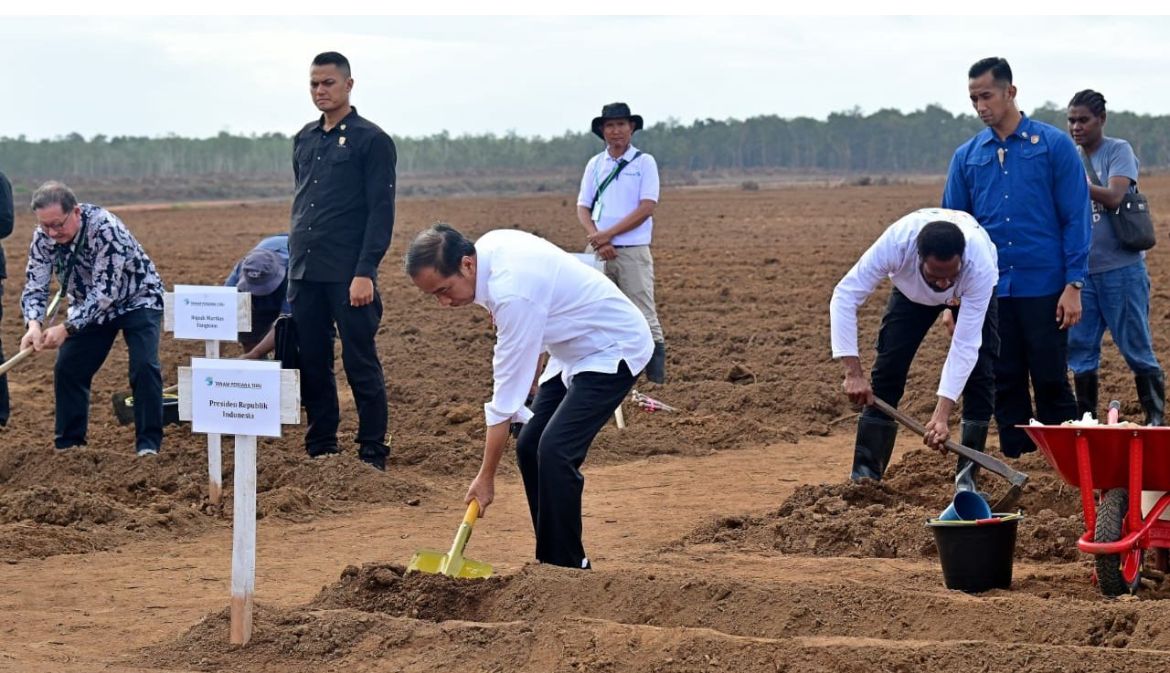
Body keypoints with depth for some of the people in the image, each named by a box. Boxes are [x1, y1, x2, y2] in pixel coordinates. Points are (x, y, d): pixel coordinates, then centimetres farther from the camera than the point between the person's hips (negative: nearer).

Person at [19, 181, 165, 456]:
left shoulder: (105, 229, -36)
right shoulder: (43, 237, -19)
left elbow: (105, 292, -36)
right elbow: (34, 287, -16)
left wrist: (67, 328, -41)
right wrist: (34, 324, -36)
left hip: (138, 300, -5)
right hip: (89, 306, 5)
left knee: (144, 366, -20)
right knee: (68, 368, -2)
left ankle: (149, 442, -10)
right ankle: (69, 443, 10)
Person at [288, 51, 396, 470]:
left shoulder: (371, 140, -4)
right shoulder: (305, 140, 16)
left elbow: (381, 212, -9)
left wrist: (365, 272, -16)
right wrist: (296, 257, 16)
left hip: (348, 275, -6)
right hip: (303, 273, 6)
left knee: (360, 365, -3)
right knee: (312, 364, 8)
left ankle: (373, 453, 3)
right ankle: (320, 447, 16)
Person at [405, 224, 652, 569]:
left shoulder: (513, 292, -34)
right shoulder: (489, 245, -9)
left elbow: (507, 393, -29)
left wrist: (486, 477, -23)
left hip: (614, 350, -10)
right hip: (578, 348, 10)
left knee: (555, 451, -21)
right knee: (529, 448, 5)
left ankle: (567, 567, -12)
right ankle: (550, 562, 11)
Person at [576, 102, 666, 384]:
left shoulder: (644, 163, 0)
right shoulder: (595, 165, 12)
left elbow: (646, 208, -8)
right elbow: (583, 208, 9)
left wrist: (608, 234, -13)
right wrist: (597, 240, -10)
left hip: (633, 251, -4)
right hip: (599, 251, 4)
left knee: (643, 316, -8)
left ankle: (656, 369, -5)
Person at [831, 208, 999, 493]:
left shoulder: (980, 264, -44)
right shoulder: (896, 243, -44)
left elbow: (965, 344, -41)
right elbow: (845, 296, -38)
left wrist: (942, 415, -46)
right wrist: (853, 372, -43)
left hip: (971, 291, -1)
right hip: (912, 290, 1)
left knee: (980, 372, -15)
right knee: (887, 371, -8)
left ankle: (967, 479, -6)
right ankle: (864, 475, -4)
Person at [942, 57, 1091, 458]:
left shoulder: (1054, 145, -2)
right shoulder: (967, 156, 8)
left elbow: (1075, 218, -3)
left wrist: (1074, 285, -10)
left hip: (1043, 289, -3)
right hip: (989, 291, 3)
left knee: (1052, 383, -1)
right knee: (1006, 386, 8)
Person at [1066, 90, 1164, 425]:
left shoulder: (1119, 151, -5)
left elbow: (1114, 197, -20)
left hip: (1120, 269, -6)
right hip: (1081, 269, 6)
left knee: (1136, 347, 0)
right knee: (1080, 349, 7)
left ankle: (1156, 418, 10)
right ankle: (1086, 420, 16)